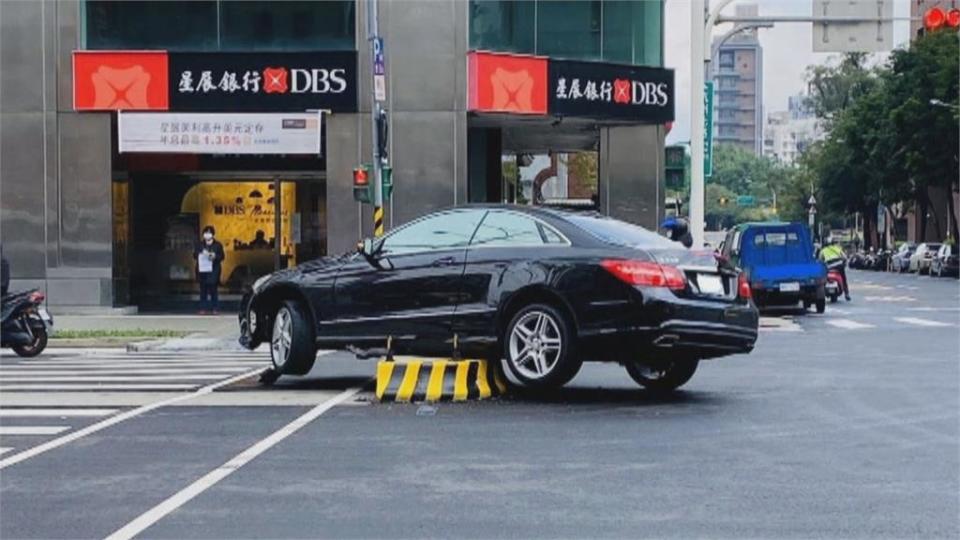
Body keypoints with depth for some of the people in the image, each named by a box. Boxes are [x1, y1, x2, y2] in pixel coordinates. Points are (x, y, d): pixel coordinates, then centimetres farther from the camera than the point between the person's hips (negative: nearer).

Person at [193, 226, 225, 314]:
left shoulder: (218, 245, 6)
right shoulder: (199, 245, 12)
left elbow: (221, 257, 3)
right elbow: (195, 255, 9)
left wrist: (214, 256, -16)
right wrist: (201, 255, -11)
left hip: (213, 271, -2)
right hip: (202, 270, 2)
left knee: (213, 290, -4)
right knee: (203, 290, 0)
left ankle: (214, 308, 1)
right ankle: (203, 308, 4)